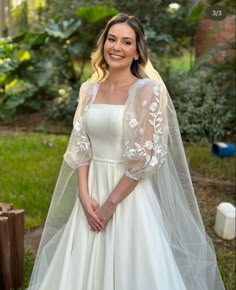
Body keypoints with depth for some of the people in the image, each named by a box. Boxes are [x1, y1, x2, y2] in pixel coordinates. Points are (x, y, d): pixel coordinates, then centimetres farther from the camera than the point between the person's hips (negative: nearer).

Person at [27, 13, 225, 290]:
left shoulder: (148, 90, -10)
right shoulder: (89, 89, 6)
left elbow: (146, 156, -15)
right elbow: (81, 146, 4)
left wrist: (111, 202, -14)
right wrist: (84, 195, -7)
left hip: (130, 195, -5)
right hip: (92, 190, 5)